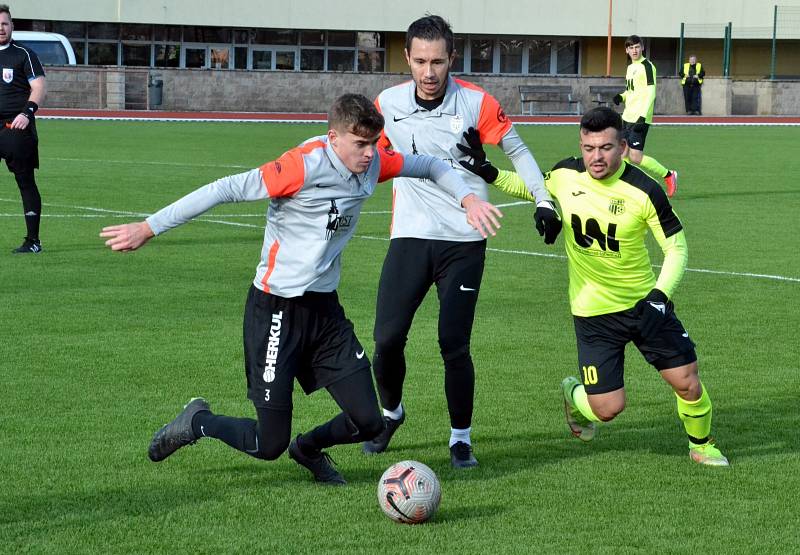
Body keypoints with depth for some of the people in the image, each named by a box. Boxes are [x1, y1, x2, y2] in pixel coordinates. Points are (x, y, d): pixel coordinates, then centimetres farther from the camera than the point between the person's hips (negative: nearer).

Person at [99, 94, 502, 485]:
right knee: (269, 445, -3)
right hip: (277, 312, -7)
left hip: (325, 308, 7)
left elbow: (428, 166, 18)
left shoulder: (373, 163, -1)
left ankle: (308, 448, 31)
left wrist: (468, 198, 2)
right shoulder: (305, 165, -22)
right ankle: (197, 423, 27)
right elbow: (226, 190, -23)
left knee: (368, 421, -2)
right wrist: (149, 228, -23)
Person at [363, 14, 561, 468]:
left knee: (454, 344, -7)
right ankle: (391, 412, 23)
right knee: (388, 337, -7)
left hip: (464, 241, -2)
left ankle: (461, 438, 13)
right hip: (410, 237, 2)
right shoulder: (388, 104, 1)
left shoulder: (476, 103, -6)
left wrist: (544, 200, 0)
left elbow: (517, 150, 6)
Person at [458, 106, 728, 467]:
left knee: (687, 383, -3)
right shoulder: (565, 175, -8)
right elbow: (530, 186, 15)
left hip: (645, 302, 0)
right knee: (608, 407, -6)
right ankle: (574, 395, 31)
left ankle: (701, 446, 28)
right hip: (593, 311, 0)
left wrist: (660, 295, -25)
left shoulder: (644, 191, -17)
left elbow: (676, 248, -10)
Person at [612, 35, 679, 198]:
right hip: (628, 117, 9)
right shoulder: (631, 67, 16)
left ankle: (668, 175, 3)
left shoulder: (646, 66, -11)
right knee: (624, 154, 6)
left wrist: (642, 117, -24)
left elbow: (650, 93, -17)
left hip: (639, 119, -9)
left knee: (635, 157, -12)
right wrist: (621, 97, 7)